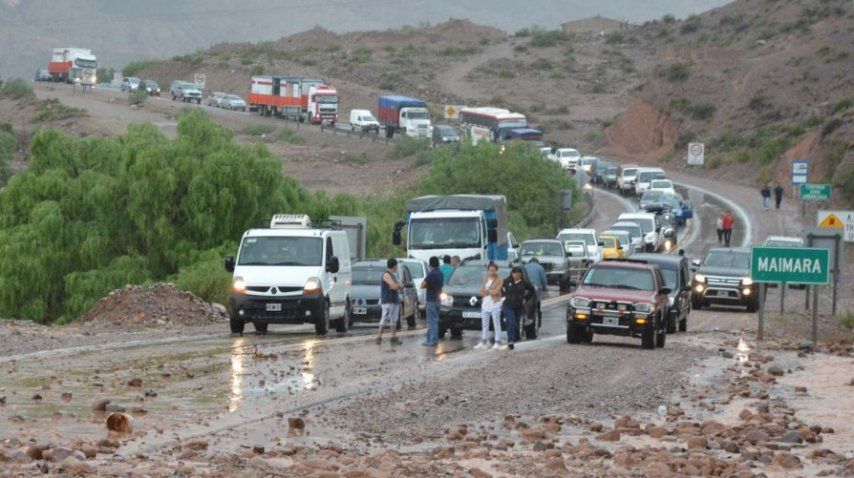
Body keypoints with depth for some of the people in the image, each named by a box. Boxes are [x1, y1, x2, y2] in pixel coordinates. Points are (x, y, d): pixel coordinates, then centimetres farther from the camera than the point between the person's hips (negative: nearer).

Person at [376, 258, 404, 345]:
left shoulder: (393, 275, 18)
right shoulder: (386, 275, -12)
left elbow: (401, 286, 12)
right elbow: (394, 286, -22)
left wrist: (397, 285, -8)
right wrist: (398, 285, -2)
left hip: (394, 301, 9)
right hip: (387, 301, -9)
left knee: (394, 320, 11)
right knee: (384, 319, -11)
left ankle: (394, 337, 15)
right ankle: (379, 337, -9)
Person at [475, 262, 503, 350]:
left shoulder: (498, 280, -4)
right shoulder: (485, 278, 12)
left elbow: (496, 291, -13)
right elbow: (481, 292, 8)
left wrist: (486, 291, -3)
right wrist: (491, 292, -8)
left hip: (495, 304, -6)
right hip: (485, 304, 6)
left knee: (496, 324, -3)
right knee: (484, 324, 9)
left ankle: (498, 343, -1)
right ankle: (484, 342, 15)